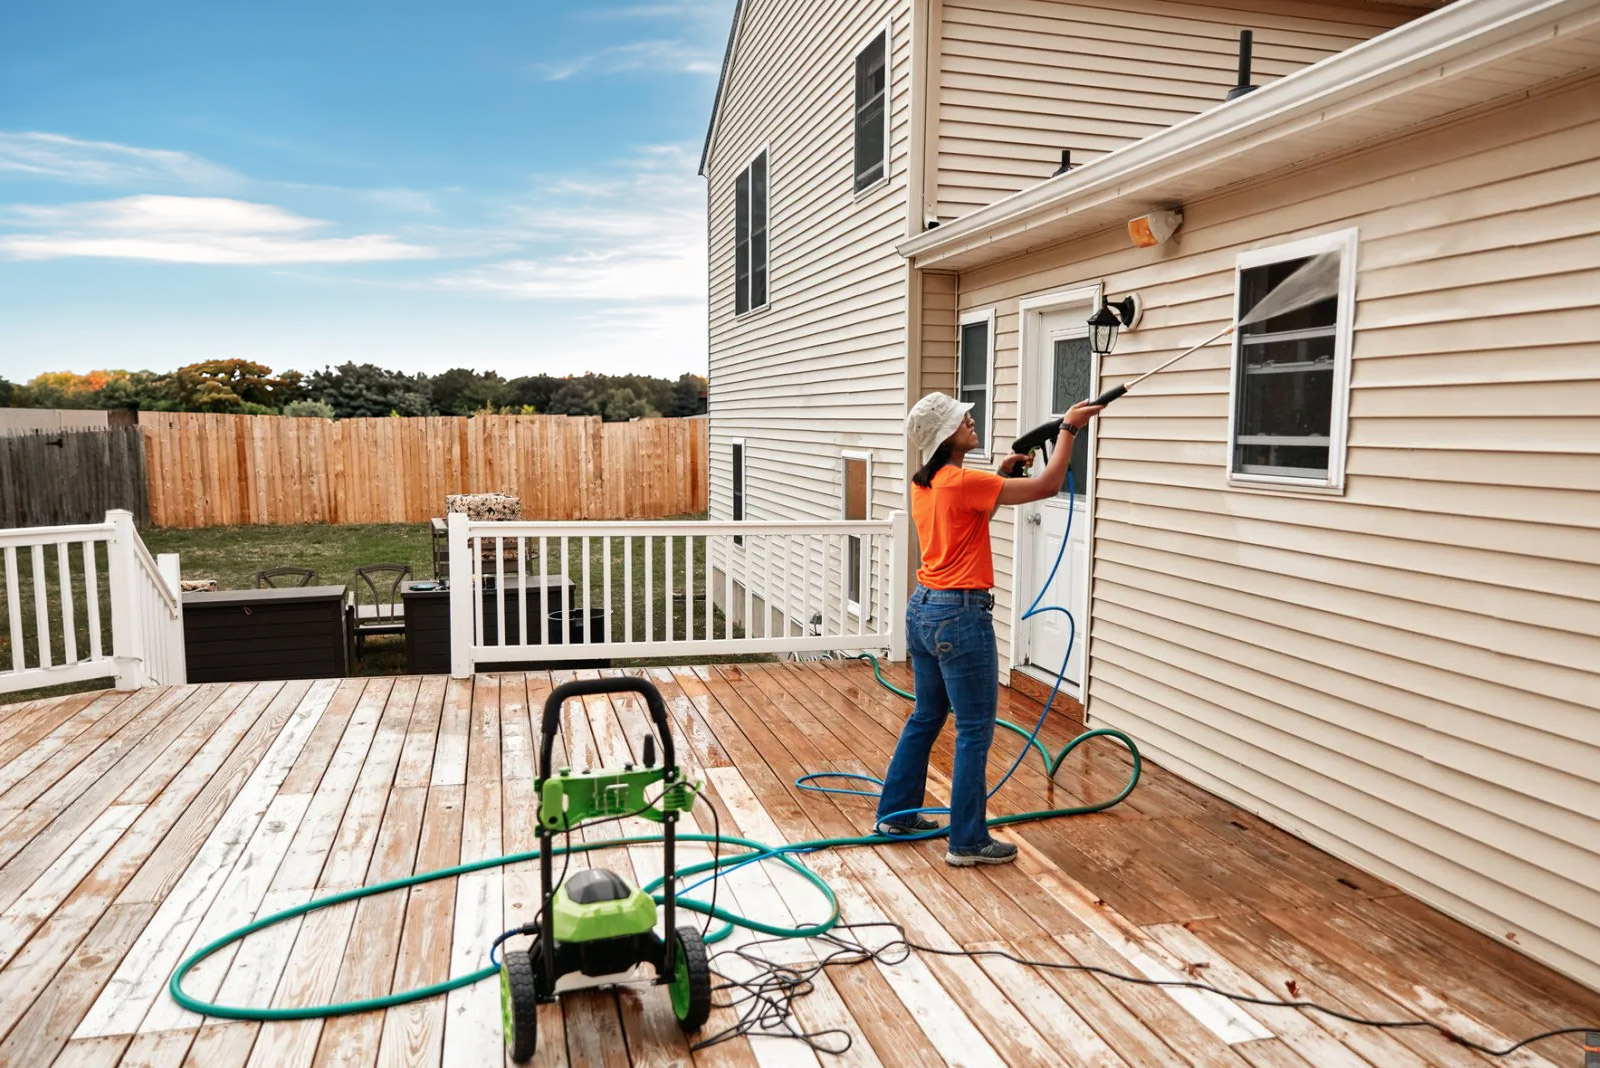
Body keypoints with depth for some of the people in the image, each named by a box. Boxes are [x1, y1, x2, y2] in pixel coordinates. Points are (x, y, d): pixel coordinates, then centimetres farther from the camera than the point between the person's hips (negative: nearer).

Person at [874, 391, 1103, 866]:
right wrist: (1069, 428, -4)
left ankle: (896, 813, 31)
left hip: (923, 609, 9)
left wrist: (1000, 474, 14)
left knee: (926, 717, 20)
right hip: (959, 616, -9)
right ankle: (968, 841, 10)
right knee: (975, 731, 1)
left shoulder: (924, 484, 8)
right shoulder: (962, 481, -18)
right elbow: (1046, 486, -15)